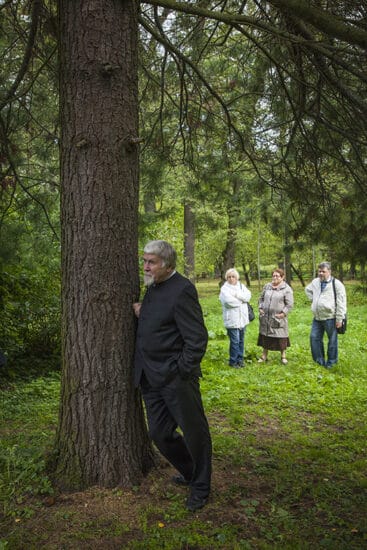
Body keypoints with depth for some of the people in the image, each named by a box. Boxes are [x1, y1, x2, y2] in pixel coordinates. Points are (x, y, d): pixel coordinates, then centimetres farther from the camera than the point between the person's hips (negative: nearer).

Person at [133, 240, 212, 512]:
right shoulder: (153, 287, 11)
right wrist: (141, 314, 1)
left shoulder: (181, 290, -17)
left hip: (176, 377, -9)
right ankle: (189, 471, 39)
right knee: (160, 433, 15)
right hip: (151, 377, 9)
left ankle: (201, 487, 27)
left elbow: (197, 338, -18)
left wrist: (183, 372, -17)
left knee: (194, 432, 7)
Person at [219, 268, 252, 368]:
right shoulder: (224, 288, -6)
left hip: (242, 318, 6)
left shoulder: (241, 286, 12)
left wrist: (237, 294, -17)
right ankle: (233, 361, 9)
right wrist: (241, 300, -7)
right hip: (232, 319, -6)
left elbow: (248, 296, -4)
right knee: (235, 341, -4)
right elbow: (228, 301, -21)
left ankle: (240, 359, 25)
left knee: (241, 341, 13)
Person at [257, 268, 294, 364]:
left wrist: (283, 313, -15)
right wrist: (260, 308, 4)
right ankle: (264, 355, 25)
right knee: (265, 335, 12)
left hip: (278, 317, -4)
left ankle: (283, 356, 21)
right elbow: (261, 298, 16)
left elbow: (289, 304, -8)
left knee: (281, 337, 4)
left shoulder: (287, 289, -6)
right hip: (266, 317, 4)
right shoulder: (267, 286, 8)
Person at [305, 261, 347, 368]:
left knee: (332, 341, 5)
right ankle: (320, 361, 21)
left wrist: (339, 319, -13)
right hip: (317, 318, 6)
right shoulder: (315, 282, 9)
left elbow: (341, 303, -11)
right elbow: (308, 290, 31)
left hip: (330, 318, -6)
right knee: (314, 338, 8)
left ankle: (331, 362, 19)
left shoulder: (336, 284, -10)